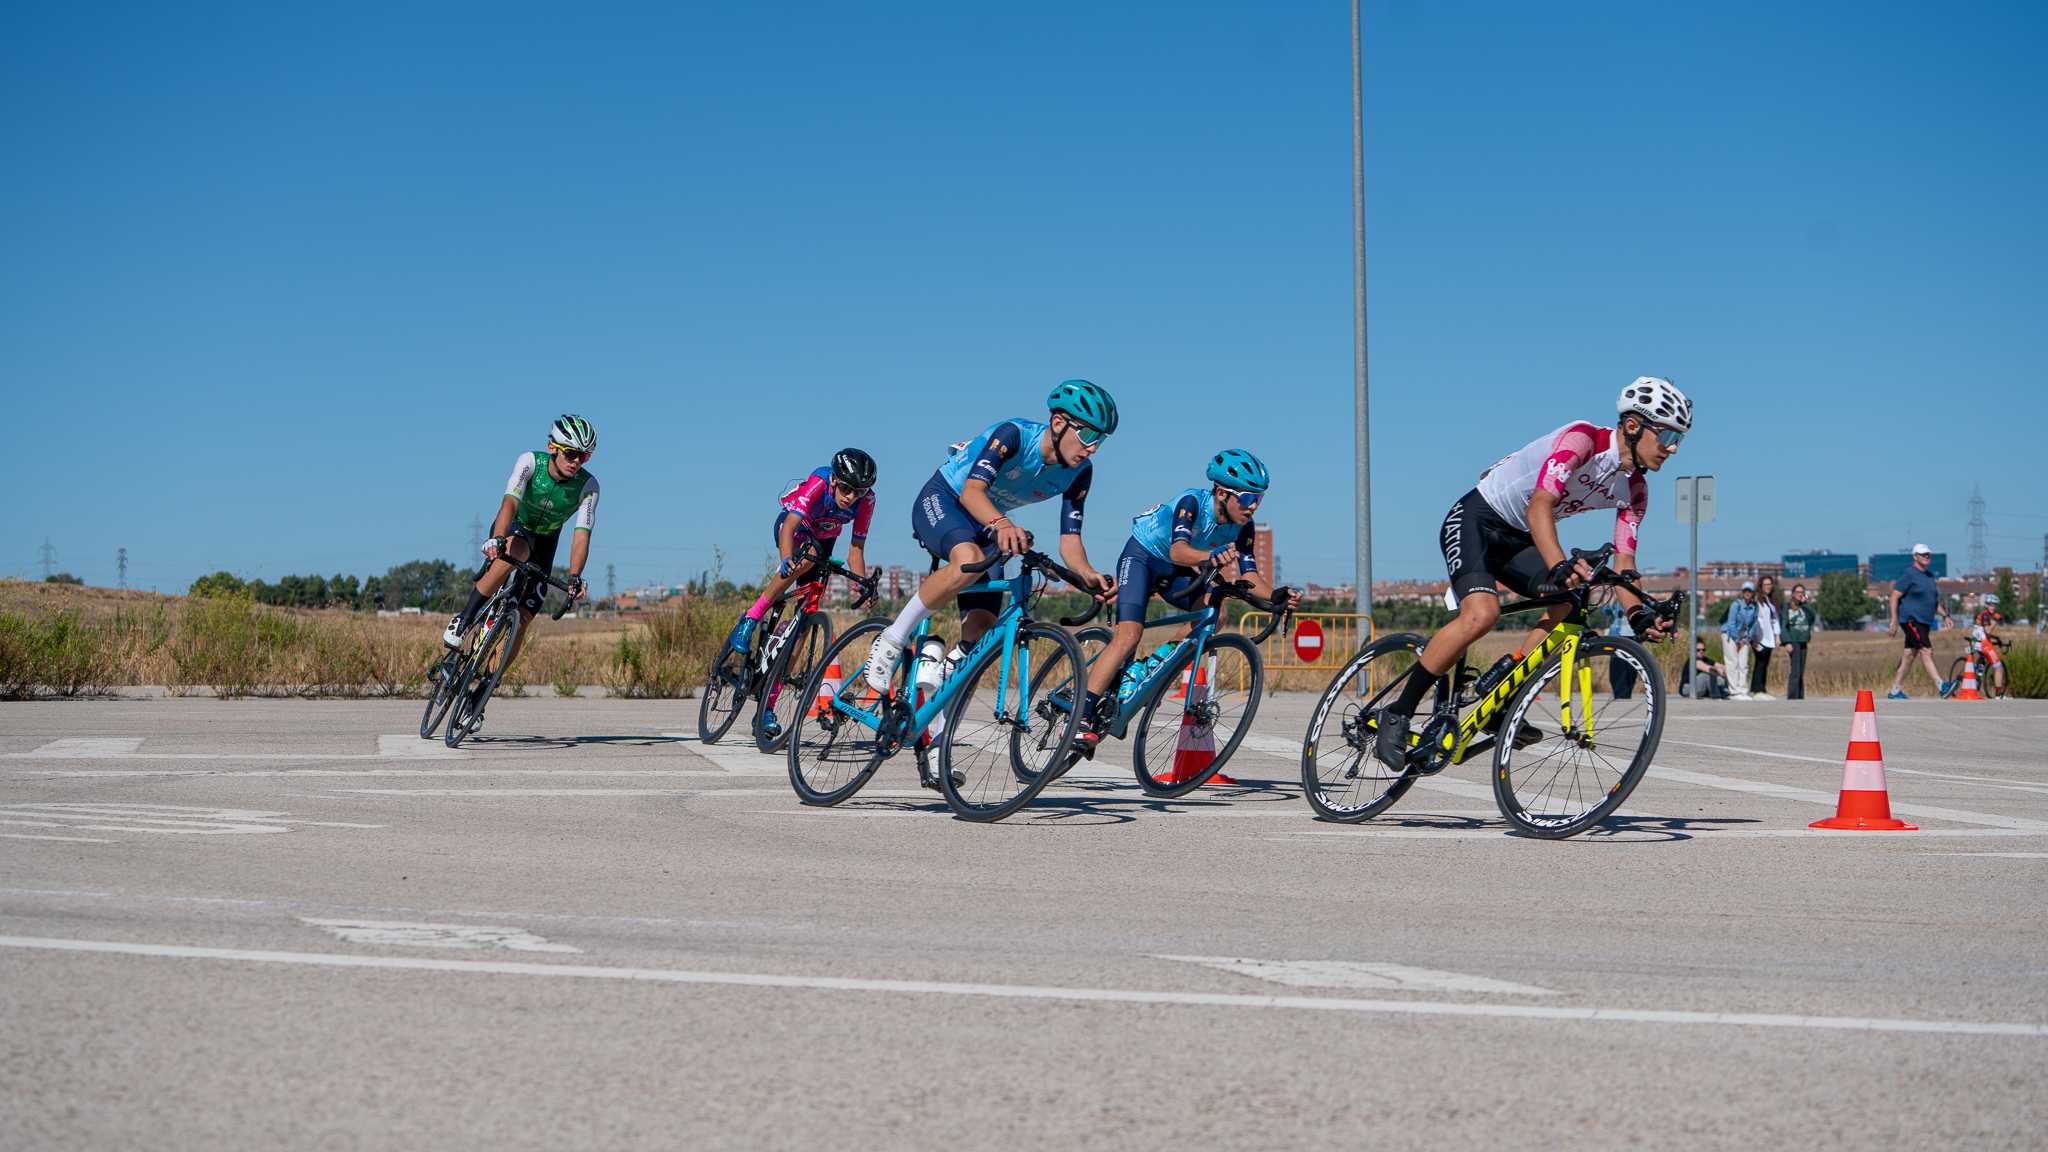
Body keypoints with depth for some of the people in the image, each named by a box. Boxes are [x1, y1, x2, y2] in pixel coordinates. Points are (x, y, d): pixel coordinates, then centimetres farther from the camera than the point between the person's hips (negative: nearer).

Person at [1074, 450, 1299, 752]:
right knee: (1129, 634, -24)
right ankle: (1081, 718, -25)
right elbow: (1178, 551, -46)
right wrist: (1210, 556, -66)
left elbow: (1250, 576, -15)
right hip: (1141, 557, -6)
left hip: (1175, 572, 6)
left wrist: (1275, 595, -36)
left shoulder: (1242, 526, -13)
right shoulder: (1192, 503, -30)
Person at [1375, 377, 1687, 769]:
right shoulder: (1582, 439, -24)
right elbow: (1539, 505, -37)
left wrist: (1638, 614, -23)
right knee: (1482, 613, -29)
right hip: (1475, 519, -8)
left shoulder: (1634, 491, 0)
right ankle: (1397, 714, -20)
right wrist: (1559, 566, -54)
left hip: (1517, 539, 8)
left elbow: (1622, 560, -3)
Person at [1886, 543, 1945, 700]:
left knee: (1909, 655, 9)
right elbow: (1895, 597, -10)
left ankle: (1895, 691, 13)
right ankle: (1940, 687, -25)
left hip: (1924, 622, 9)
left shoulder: (1930, 576, 17)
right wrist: (1894, 619, -15)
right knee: (1926, 651, -17)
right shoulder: (1909, 574, -8)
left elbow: (1934, 600, 26)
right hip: (1911, 619, -9)